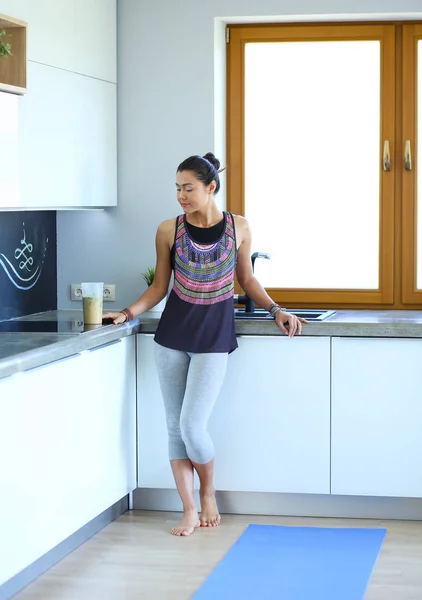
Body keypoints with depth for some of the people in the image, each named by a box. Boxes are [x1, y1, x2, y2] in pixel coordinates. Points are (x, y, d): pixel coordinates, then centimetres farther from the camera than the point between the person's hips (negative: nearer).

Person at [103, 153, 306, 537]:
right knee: (175, 426, 4)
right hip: (173, 333, 2)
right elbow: (160, 286, 6)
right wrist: (128, 314, -5)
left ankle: (208, 494, 19)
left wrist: (275, 310, 1)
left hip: (214, 334, -2)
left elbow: (246, 279, 10)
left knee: (192, 425, -9)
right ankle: (189, 511, 15)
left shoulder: (238, 228, -3)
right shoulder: (168, 231, -2)